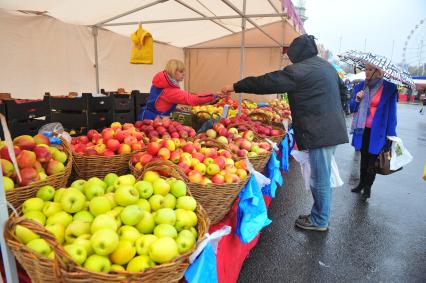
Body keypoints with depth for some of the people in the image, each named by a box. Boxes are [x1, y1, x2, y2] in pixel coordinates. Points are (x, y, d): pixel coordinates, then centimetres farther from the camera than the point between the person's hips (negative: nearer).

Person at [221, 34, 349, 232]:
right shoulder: (327, 66, 15)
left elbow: (266, 82, -12)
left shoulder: (299, 70, -14)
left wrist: (236, 87, -4)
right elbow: (342, 89, 25)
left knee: (320, 179, 2)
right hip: (333, 129, 10)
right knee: (323, 177, 16)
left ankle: (319, 221, 16)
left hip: (320, 133, -10)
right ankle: (319, 215, 29)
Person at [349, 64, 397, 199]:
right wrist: (357, 99, -12)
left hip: (377, 131, -4)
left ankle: (367, 187, 20)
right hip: (362, 130, 4)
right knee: (363, 158, 15)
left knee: (372, 160, 4)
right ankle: (361, 183, 29)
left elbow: (391, 113, -7)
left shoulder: (388, 88, -8)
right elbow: (352, 108, 9)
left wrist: (390, 134, -11)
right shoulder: (360, 86, 4)